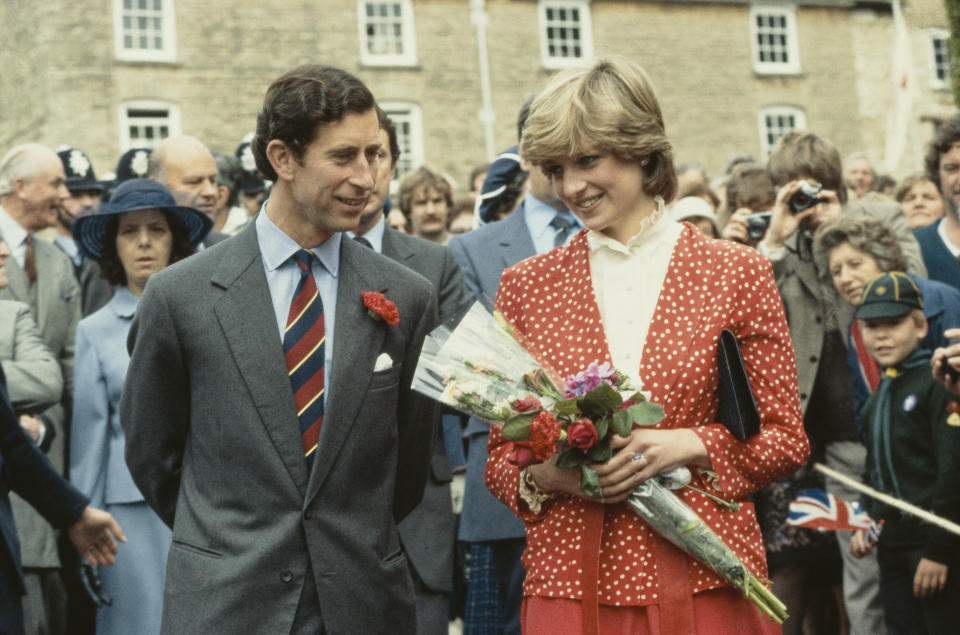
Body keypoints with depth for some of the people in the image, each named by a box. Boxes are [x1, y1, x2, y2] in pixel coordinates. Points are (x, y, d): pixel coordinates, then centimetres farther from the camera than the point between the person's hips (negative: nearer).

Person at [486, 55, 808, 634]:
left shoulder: (737, 272, 3)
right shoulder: (526, 286, 6)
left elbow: (785, 438, 4)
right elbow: (502, 457, 10)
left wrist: (688, 445, -12)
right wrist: (542, 475, -11)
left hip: (706, 579, -1)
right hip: (570, 582, 1)